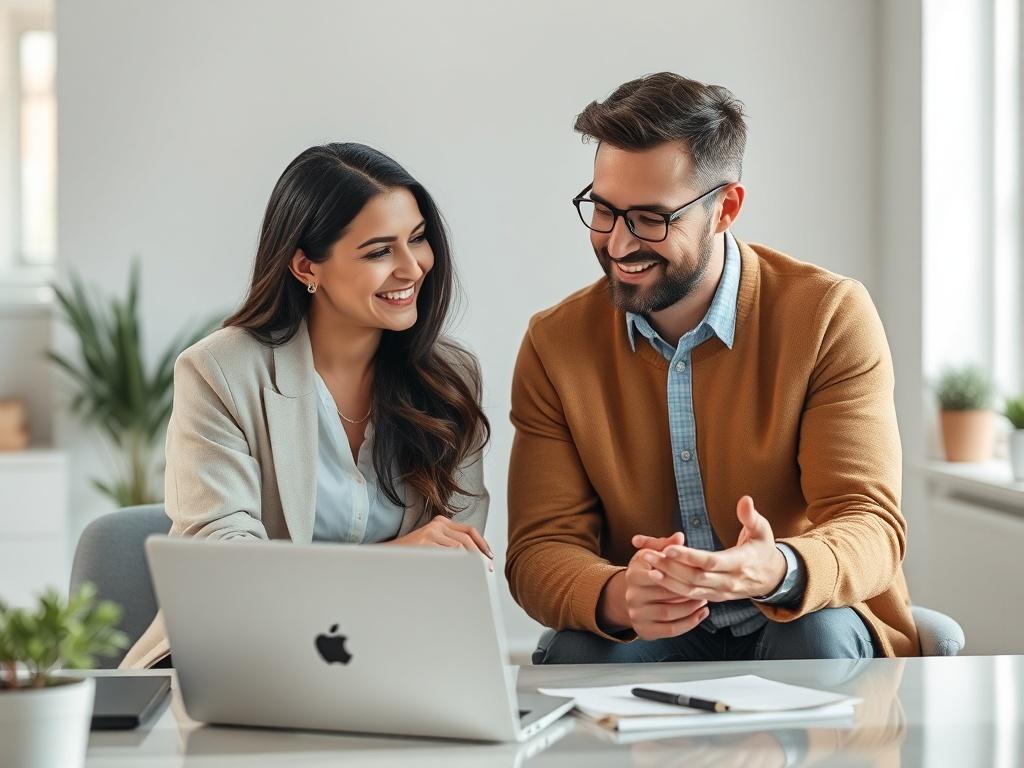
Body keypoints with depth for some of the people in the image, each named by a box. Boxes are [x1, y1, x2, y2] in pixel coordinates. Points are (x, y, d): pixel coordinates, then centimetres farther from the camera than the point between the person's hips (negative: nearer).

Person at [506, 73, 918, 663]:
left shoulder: (831, 316, -9)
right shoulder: (555, 345, -2)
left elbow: (871, 526, -15)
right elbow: (540, 548, -7)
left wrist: (777, 571, -40)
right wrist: (616, 597, -32)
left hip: (801, 626, 0)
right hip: (646, 635, 0)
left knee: (819, 634, -33)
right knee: (576, 655, -31)